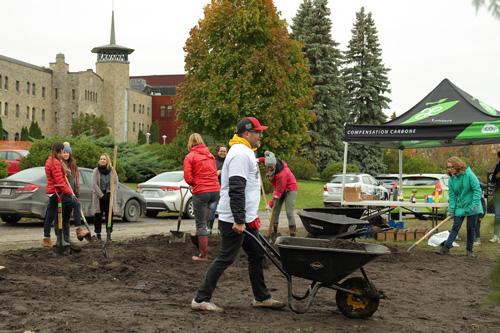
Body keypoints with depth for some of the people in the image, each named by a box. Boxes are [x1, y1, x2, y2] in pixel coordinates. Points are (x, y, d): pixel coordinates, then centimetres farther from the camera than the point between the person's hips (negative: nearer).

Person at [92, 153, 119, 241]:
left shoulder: (112, 170, 5)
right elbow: (94, 184, -6)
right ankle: (98, 234, 9)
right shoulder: (96, 171, 0)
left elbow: (116, 183, 3)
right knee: (98, 216, 2)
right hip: (99, 197, -1)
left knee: (109, 215, 0)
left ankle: (109, 234, 4)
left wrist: (110, 194, -8)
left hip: (109, 196, 1)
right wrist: (101, 195, -11)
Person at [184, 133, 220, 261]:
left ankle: (203, 254, 3)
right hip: (215, 190, 5)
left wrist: (195, 184, 11)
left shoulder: (190, 157, -3)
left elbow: (188, 178, -7)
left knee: (200, 224, 1)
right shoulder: (210, 155, 13)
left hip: (201, 192, -5)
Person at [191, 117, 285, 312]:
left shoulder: (244, 152, 19)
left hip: (244, 219, 11)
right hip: (234, 220, -11)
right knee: (225, 259, -6)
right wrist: (239, 220, -26)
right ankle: (201, 299, 0)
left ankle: (261, 297, 24)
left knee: (256, 255, 15)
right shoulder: (241, 154, -16)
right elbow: (236, 190, -24)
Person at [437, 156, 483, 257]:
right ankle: (446, 246, -3)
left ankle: (470, 249, 17)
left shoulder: (469, 175, -16)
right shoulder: (451, 179, -3)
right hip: (459, 208, 3)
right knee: (455, 227, 1)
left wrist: (475, 204, -20)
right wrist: (451, 210, -6)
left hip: (472, 207, -3)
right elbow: (452, 195, 0)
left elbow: (477, 189, -15)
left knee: (471, 229, 6)